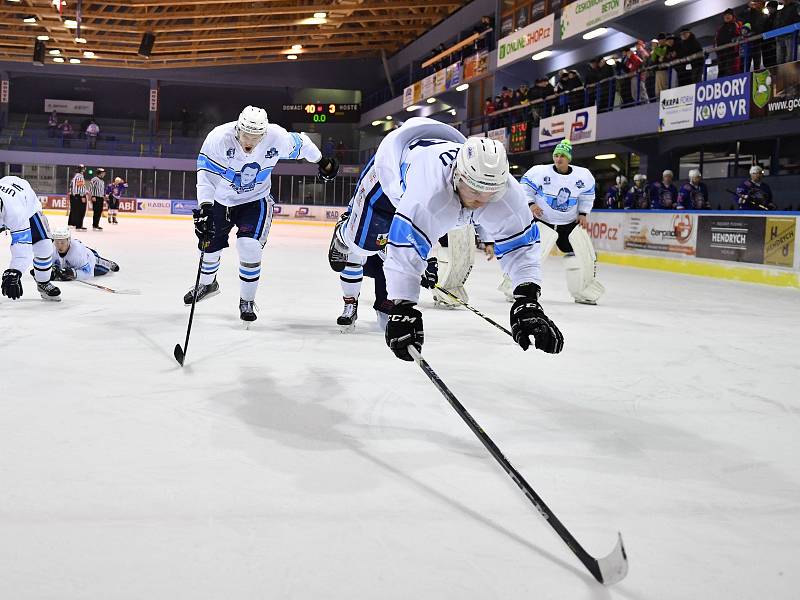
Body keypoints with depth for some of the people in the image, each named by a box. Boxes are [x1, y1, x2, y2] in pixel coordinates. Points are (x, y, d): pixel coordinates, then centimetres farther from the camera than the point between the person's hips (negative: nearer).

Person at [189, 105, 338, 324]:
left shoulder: (277, 138, -25)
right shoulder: (219, 137, -31)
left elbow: (301, 144, -5)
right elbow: (206, 174, -31)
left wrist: (323, 162, 11)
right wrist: (205, 207, -42)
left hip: (255, 200, -1)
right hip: (221, 199, 1)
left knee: (249, 246, -20)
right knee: (210, 244, 15)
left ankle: (247, 301, 1)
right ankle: (207, 283, 49)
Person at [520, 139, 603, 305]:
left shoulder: (583, 176, -4)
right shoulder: (540, 171, -14)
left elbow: (587, 196, 12)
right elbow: (525, 186, -4)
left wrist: (583, 213, 3)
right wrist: (531, 204, -16)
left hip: (570, 223, 4)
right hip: (542, 220, -4)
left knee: (584, 255, 3)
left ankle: (584, 292, 21)